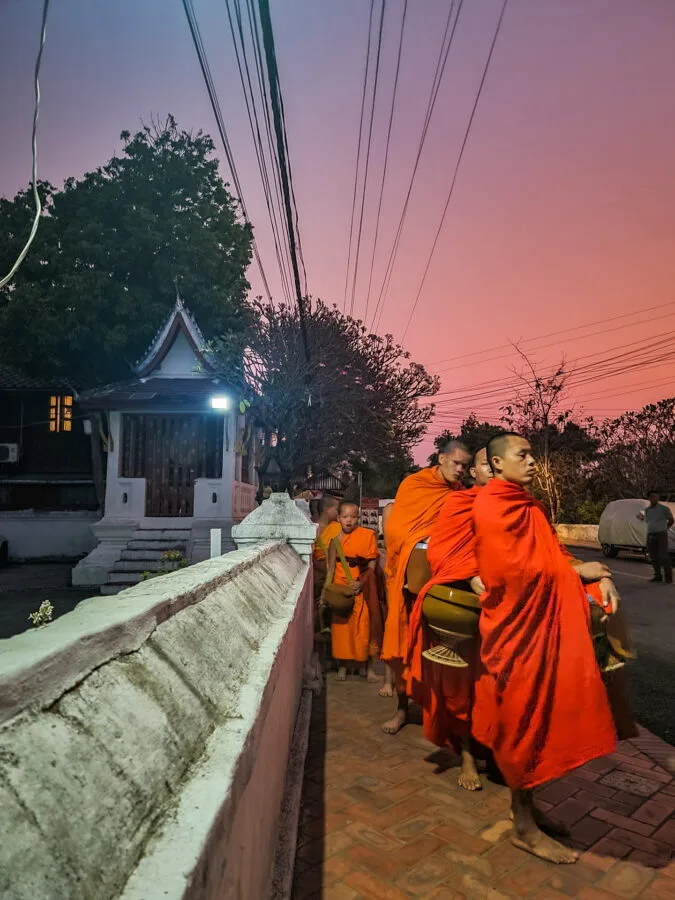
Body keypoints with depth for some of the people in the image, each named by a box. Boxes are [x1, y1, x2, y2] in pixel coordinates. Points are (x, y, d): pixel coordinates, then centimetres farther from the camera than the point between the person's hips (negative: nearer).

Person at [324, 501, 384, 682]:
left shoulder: (367, 535, -4)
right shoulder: (335, 540, -1)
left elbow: (372, 563, -3)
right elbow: (331, 567, -1)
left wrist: (362, 582, -13)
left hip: (362, 589, -1)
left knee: (365, 627, 2)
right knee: (341, 628, 7)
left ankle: (369, 667, 16)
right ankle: (342, 666, 22)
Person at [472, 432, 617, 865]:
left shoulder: (531, 505, 13)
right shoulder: (493, 506, -15)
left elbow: (554, 554, 12)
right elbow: (519, 568, -20)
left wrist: (594, 575, -3)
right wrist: (576, 571, -11)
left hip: (543, 618, 9)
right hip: (517, 623, -8)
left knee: (539, 714, 15)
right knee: (523, 721, 1)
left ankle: (526, 803, 31)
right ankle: (525, 827, 16)